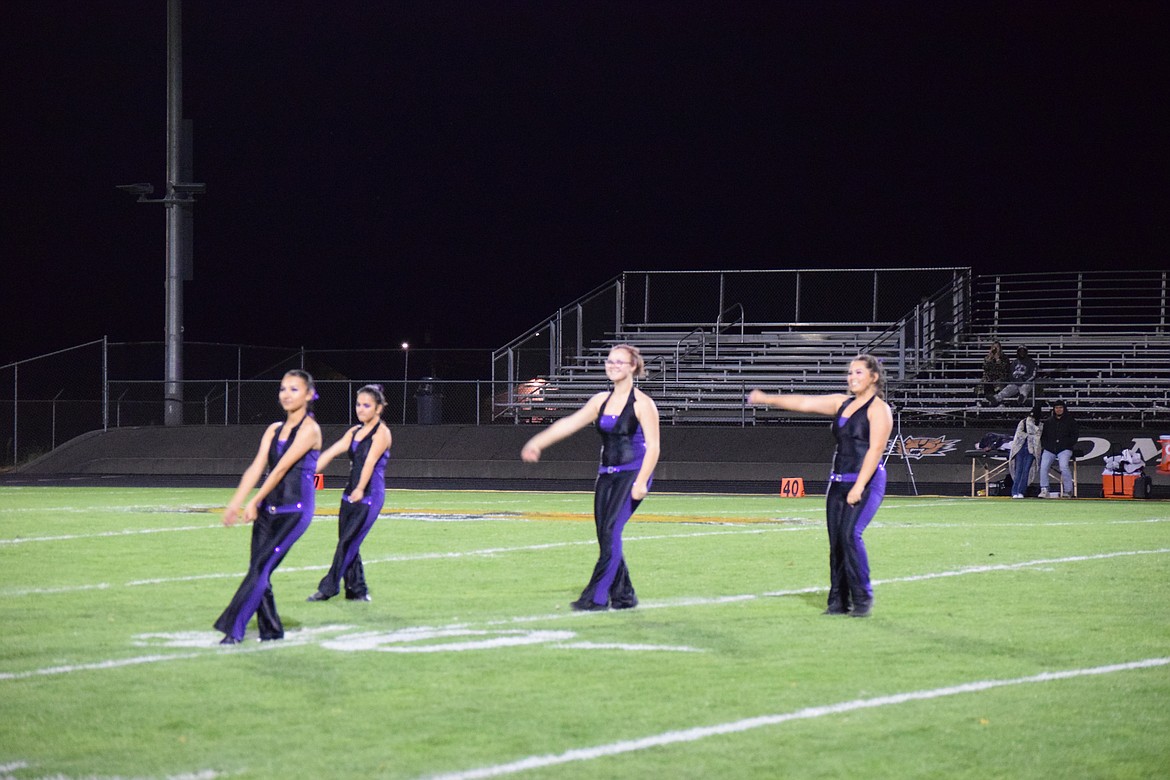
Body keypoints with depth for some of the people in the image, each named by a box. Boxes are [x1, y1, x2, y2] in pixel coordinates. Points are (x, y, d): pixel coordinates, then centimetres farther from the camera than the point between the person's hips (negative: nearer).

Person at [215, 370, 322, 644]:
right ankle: (270, 629, 13)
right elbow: (256, 467, 4)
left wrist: (254, 502, -15)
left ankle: (234, 629, -16)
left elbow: (281, 468, -13)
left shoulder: (309, 429, -8)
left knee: (260, 568, -14)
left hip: (295, 510, -7)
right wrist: (235, 502, -8)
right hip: (268, 509, 7)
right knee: (258, 570, 1)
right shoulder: (274, 430, 13)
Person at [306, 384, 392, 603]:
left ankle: (329, 588, -9)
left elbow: (370, 461, -17)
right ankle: (357, 591, 13)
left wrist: (360, 489, -25)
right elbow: (331, 452, 11)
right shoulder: (355, 431, 15)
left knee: (348, 543, -10)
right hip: (350, 494, 8)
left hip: (370, 496, -8)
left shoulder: (381, 433, -7)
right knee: (347, 543, 6)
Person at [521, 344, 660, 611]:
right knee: (605, 535, 2)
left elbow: (653, 447, -10)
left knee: (610, 531, -17)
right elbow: (570, 423, 11)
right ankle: (624, 595, 12)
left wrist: (641, 482, -19)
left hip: (632, 475, -7)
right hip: (606, 475, 7)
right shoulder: (602, 400, 12)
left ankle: (597, 596, -18)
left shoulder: (641, 404, -7)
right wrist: (538, 442, 1)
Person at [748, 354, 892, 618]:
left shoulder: (878, 409, -7)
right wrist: (768, 399, 8)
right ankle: (839, 601, 6)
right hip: (838, 482, 8)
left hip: (867, 482, -8)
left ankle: (863, 598, -12)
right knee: (836, 541, 2)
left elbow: (875, 450, -14)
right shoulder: (842, 403, 15)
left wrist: (859, 487, -21)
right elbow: (804, 403, 15)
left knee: (849, 534, -21)